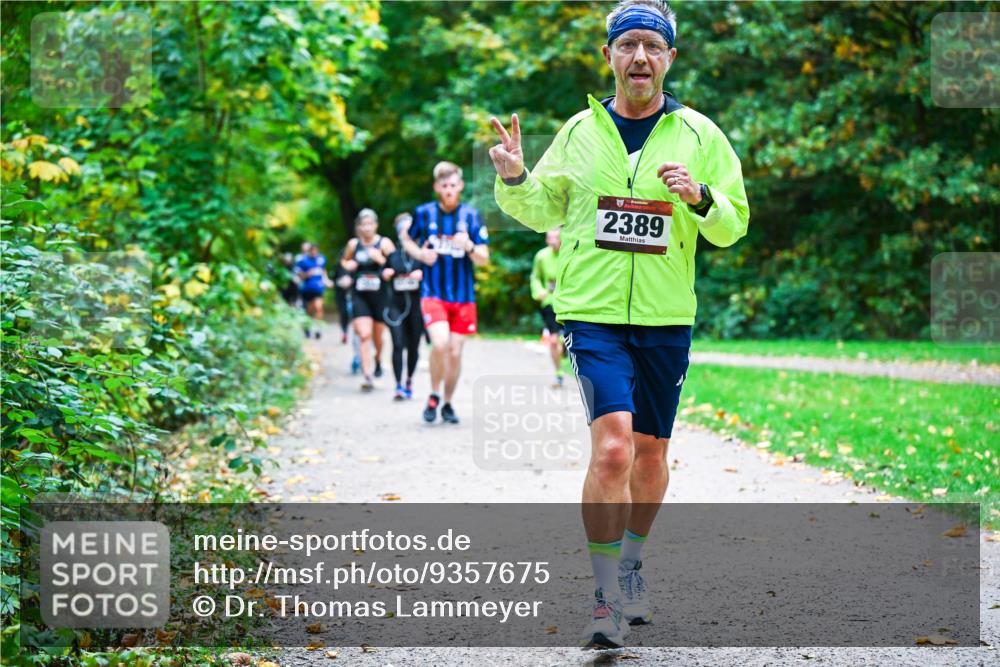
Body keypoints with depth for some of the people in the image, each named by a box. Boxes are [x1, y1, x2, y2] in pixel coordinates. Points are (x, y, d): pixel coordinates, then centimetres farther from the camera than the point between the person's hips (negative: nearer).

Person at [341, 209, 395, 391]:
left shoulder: (384, 243, -4)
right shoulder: (353, 244, 4)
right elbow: (345, 261, 23)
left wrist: (381, 260, -25)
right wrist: (347, 265, 0)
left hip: (380, 294, -1)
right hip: (359, 296, 1)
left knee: (378, 335, 14)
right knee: (364, 335, -14)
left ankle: (378, 359, 47)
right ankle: (367, 376, -16)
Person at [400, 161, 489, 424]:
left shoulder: (471, 215, -1)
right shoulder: (424, 213, -1)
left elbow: (484, 260, -1)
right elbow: (405, 238, 17)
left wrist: (469, 246, -22)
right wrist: (420, 254, -3)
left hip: (463, 296, 2)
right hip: (433, 292, -2)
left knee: (455, 353, 4)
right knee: (440, 343, -22)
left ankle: (448, 404, 24)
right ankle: (434, 397, 1)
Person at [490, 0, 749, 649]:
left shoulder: (700, 134, 3)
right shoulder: (580, 130, 5)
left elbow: (734, 226, 3)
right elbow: (543, 210, 14)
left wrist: (699, 197, -17)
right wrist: (515, 179, -6)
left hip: (667, 318, 2)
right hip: (593, 311, -2)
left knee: (651, 452, 13)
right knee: (612, 448, -17)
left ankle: (631, 563, 37)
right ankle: (607, 593, -8)